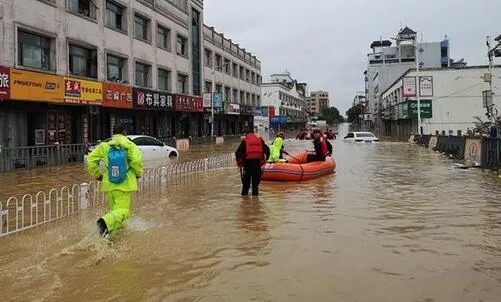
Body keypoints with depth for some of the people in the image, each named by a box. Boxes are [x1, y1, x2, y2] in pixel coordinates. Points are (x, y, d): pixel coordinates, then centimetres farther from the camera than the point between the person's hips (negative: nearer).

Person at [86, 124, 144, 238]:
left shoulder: (104, 146, 3)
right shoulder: (129, 145, -6)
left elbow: (90, 160, 1)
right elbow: (137, 160, -20)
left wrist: (97, 174, 14)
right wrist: (138, 173, -1)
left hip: (109, 184, 4)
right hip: (125, 184, -4)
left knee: (114, 208, 23)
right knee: (123, 210, -6)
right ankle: (106, 222, -31)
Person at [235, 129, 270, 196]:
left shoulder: (244, 140, 6)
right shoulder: (260, 139, 14)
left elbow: (238, 152, -2)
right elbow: (267, 149, 11)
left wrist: (239, 162, 8)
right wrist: (266, 159, 21)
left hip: (248, 161, -1)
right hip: (258, 161, 1)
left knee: (246, 178, 12)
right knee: (256, 179, 9)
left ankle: (245, 192, 16)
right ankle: (255, 192, 6)